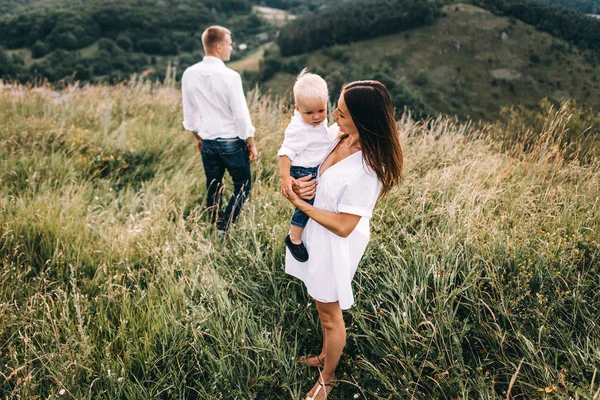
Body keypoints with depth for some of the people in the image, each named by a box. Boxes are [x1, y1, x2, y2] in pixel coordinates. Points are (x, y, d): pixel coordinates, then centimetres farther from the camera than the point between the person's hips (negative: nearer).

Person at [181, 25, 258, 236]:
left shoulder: (189, 74, -3)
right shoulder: (230, 76, -19)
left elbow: (189, 113, 6)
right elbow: (241, 114, -15)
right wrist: (252, 144, -3)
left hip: (207, 142, 5)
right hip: (232, 142, -5)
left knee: (212, 188, 18)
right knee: (242, 186, 12)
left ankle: (214, 226, 31)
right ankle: (224, 228, 6)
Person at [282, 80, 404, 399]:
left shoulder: (366, 170, -33)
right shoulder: (343, 139, -8)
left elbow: (343, 226, -27)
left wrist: (300, 204, -20)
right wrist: (306, 184, -11)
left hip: (335, 246, -8)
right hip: (318, 236, 8)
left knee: (329, 314, 15)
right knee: (324, 307, 28)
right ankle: (326, 356, 53)